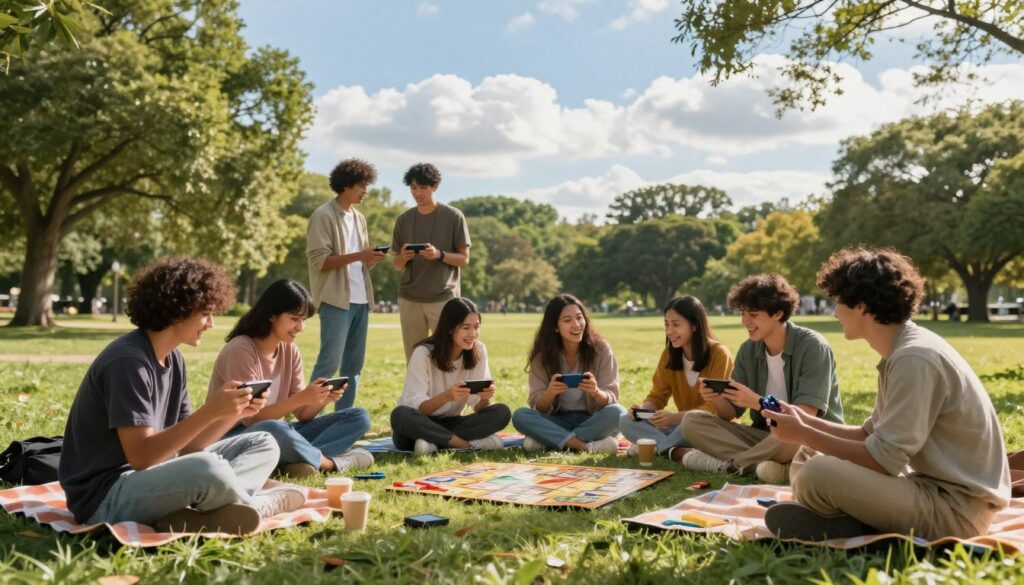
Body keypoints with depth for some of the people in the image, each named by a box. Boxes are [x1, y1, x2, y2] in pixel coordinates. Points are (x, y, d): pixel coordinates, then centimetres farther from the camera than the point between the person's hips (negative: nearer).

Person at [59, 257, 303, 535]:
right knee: (208, 470, -37)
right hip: (107, 497, -9)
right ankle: (256, 505, -5)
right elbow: (141, 456, -24)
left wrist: (230, 413, -9)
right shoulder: (128, 361, -20)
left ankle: (197, 514, -19)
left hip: (151, 477, 9)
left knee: (264, 445, 6)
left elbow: (186, 446, 6)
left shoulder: (173, 359, 8)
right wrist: (210, 412, -26)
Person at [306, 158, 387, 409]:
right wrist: (358, 256, -19)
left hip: (361, 300, 8)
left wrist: (372, 258, -2)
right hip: (336, 300, -8)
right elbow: (318, 261, -13)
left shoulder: (359, 218, 17)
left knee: (353, 364, 9)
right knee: (330, 362, -10)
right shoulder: (323, 216, -5)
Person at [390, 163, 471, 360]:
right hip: (409, 299, 3)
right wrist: (403, 257, -12)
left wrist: (439, 255, -19)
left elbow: (464, 259, -1)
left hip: (443, 297, -3)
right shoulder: (404, 219, 8)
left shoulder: (453, 217, -2)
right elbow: (397, 264, 12)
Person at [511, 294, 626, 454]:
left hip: (592, 422, -1)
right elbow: (538, 407, -8)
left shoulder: (601, 349, -7)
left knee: (617, 413, -31)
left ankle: (549, 441, -24)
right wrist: (550, 393, -31)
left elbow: (611, 399, -9)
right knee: (520, 415, -25)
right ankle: (588, 446, -30)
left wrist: (596, 392, -33)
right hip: (558, 422, 1)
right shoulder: (543, 355, -4)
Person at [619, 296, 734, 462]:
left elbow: (716, 407, -20)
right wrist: (643, 409, -20)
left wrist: (675, 417, -33)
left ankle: (659, 447, -16)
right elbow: (657, 396, 4)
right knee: (626, 421, -13)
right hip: (684, 423, 6)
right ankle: (675, 451, -30)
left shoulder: (719, 354, -14)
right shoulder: (669, 354, 2)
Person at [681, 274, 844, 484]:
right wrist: (716, 397, -20)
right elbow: (730, 413, 2)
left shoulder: (812, 346, -14)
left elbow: (806, 415, -22)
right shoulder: (748, 350, 3)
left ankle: (727, 463, -19)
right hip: (766, 437, 6)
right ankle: (761, 463, -26)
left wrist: (757, 402, -32)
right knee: (691, 421, -10)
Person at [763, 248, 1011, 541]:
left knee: (816, 475, -27)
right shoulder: (903, 351, 9)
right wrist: (807, 423, 8)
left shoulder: (915, 358, -22)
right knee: (812, 461, 16)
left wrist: (804, 435, -14)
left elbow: (885, 459, -23)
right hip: (934, 486, 10)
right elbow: (870, 435, 16)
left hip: (956, 509, -10)